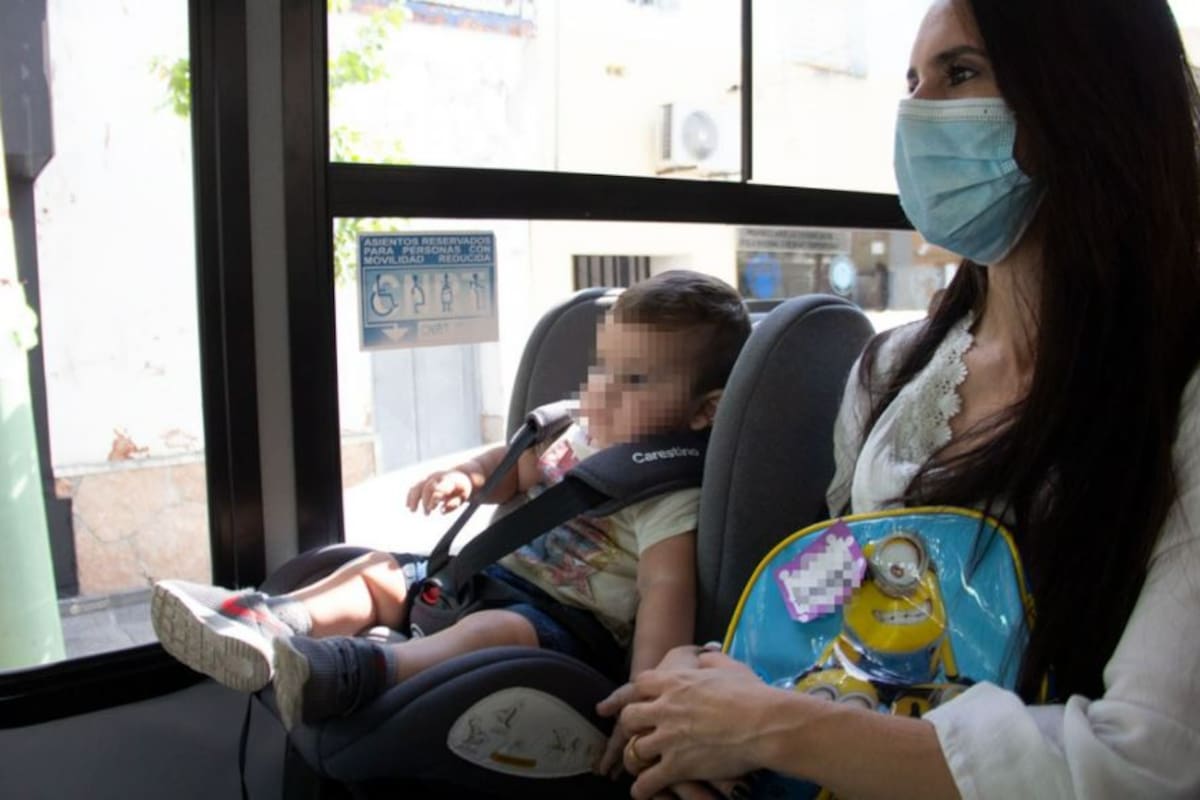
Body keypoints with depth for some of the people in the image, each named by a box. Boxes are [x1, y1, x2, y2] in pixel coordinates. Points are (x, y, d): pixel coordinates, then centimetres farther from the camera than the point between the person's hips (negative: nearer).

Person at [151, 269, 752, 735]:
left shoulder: (669, 494, -16)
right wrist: (468, 475, 6)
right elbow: (520, 467, 27)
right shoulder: (582, 437, 10)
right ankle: (263, 629, -8)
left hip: (571, 619, -9)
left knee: (492, 630, -40)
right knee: (378, 571, 8)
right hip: (498, 573, 10)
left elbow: (666, 591, -28)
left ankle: (349, 672, -61)